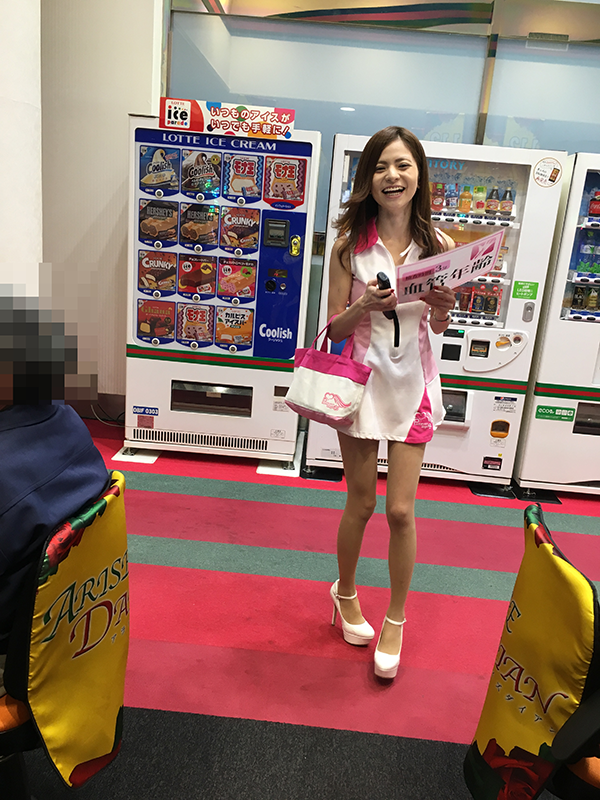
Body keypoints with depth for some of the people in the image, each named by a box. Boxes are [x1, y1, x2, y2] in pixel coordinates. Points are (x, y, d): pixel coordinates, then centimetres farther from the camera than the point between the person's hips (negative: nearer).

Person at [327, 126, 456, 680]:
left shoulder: (437, 244, -1)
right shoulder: (351, 244, -5)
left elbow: (440, 326, 8)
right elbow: (335, 328, -4)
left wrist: (444, 307, -14)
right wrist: (366, 306, -23)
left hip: (412, 383, 1)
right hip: (363, 378, -1)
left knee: (401, 509, 3)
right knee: (361, 503, 10)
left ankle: (395, 622, 26)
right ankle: (345, 593, 39)